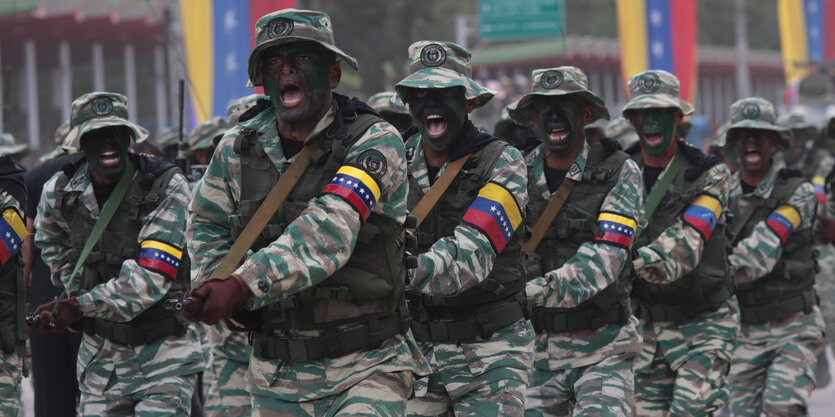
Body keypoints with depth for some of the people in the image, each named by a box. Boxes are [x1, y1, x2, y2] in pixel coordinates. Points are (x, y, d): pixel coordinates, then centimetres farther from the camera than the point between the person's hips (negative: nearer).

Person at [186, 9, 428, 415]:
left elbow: (328, 233, -25)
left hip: (366, 368, -5)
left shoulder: (375, 142, -11)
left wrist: (243, 285, -35)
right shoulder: (237, 148, 5)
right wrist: (214, 286, 0)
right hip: (275, 374, 5)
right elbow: (206, 224, 21)